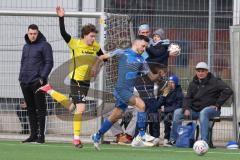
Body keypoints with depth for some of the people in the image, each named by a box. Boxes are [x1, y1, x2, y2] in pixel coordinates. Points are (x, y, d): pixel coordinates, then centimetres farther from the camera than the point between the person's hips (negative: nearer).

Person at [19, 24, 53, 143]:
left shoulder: (44, 45, -2)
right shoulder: (26, 47, 19)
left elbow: (49, 63, -7)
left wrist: (42, 77, -15)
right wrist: (21, 78, 14)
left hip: (37, 82, -7)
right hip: (25, 83, 7)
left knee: (40, 109, -5)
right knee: (30, 109, 8)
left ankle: (41, 135, -4)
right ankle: (33, 134, 12)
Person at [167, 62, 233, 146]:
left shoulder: (214, 81, -5)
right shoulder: (193, 83, 13)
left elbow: (228, 91, -15)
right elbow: (188, 97, 12)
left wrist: (218, 104, -17)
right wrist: (186, 109, -9)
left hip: (211, 109, -6)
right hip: (195, 110, 6)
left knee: (203, 112, -40)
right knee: (177, 112, -6)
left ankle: (204, 139, -45)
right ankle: (173, 139, -5)